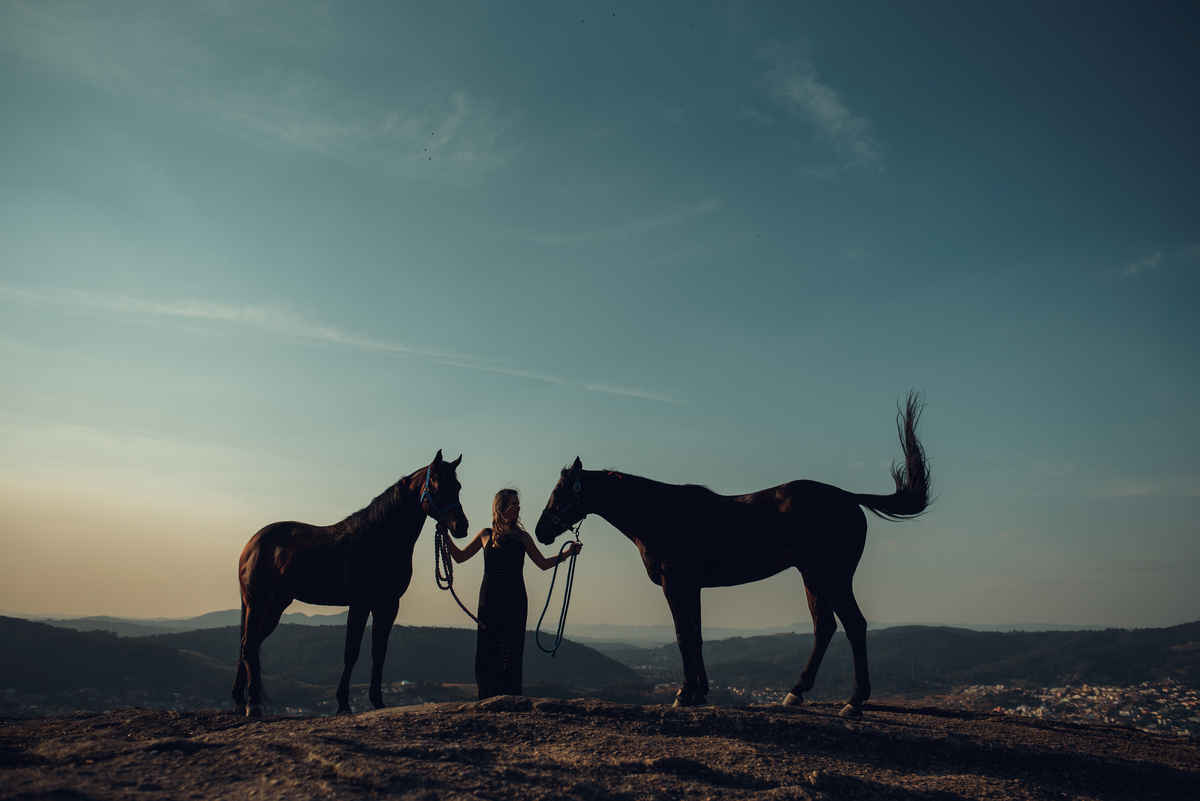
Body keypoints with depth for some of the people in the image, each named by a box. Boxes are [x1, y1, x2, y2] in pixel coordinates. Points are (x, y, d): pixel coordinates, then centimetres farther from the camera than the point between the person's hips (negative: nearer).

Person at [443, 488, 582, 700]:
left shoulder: (522, 537, 10)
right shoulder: (486, 535, 8)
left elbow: (543, 563, 14)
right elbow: (460, 557, 14)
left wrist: (567, 552, 5)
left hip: (515, 598, 1)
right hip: (490, 597, 0)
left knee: (512, 650, -1)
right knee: (487, 649, -1)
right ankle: (488, 701, 8)